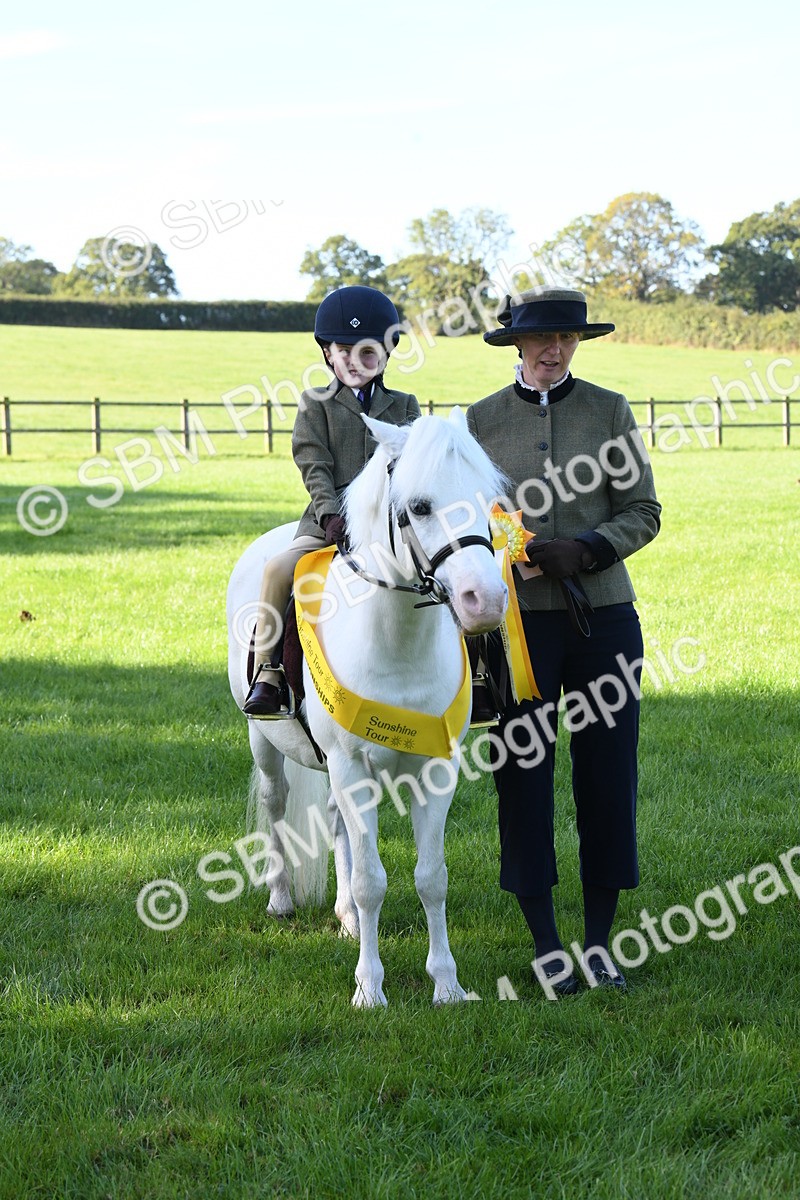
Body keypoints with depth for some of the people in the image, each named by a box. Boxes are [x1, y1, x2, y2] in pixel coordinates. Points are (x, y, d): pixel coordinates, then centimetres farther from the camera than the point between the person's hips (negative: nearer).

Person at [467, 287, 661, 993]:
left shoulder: (610, 411, 3)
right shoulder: (481, 421, 4)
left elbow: (643, 513, 0)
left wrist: (583, 550, -17)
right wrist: (535, 560, -14)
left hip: (604, 615, 0)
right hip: (517, 618, 0)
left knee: (608, 772, 3)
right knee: (523, 774, 2)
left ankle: (600, 941, 15)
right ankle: (546, 946, 14)